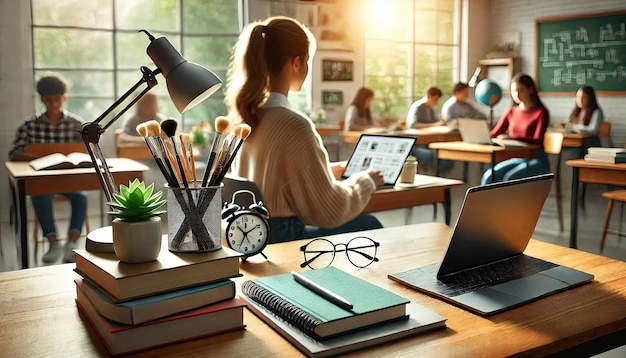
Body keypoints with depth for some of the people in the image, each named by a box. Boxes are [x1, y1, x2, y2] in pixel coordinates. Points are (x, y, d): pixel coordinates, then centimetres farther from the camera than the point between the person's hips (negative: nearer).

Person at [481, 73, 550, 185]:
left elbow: (538, 141, -14)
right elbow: (494, 134, 10)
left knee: (509, 178, -32)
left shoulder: (541, 112, -2)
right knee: (489, 176, -24)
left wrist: (512, 138, -31)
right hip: (516, 159, 4)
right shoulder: (511, 112, 14)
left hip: (536, 160, -4)